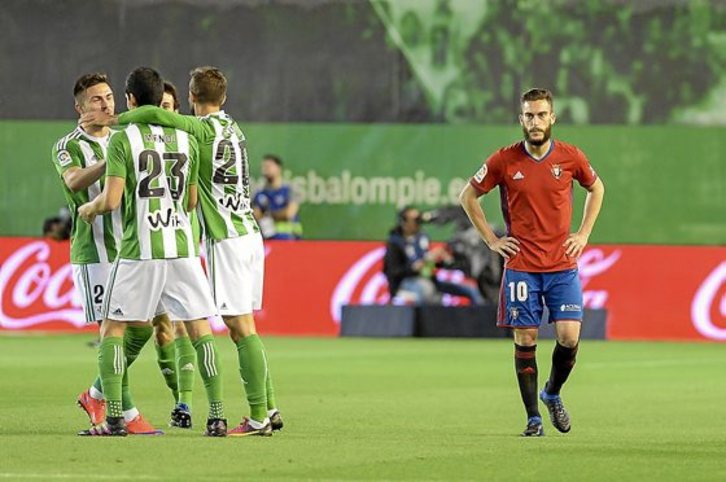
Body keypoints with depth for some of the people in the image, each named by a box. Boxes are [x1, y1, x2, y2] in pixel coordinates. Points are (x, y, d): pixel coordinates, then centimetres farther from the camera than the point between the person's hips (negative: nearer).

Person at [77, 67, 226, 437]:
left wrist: (88, 209, 10)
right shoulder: (185, 140, 8)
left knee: (111, 329, 6)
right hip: (182, 246, 3)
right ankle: (217, 416, 0)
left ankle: (114, 418, -2)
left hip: (139, 250, -3)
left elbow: (111, 200, -11)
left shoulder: (123, 139, -5)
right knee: (199, 329, 7)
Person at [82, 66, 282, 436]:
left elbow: (153, 114, -23)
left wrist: (114, 120, -9)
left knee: (240, 328, -8)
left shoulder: (205, 129, -11)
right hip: (249, 235, 8)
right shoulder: (231, 128, 14)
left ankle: (258, 418, -10)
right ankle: (269, 409, 14)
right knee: (243, 328, 13)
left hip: (228, 240, -8)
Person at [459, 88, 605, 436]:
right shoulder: (504, 160, -4)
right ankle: (533, 417, 9)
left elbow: (596, 189, 19)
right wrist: (491, 240, 3)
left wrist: (583, 234, 9)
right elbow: (468, 195, 9)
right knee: (525, 340, 0)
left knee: (569, 336, -7)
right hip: (520, 266, -1)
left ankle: (552, 394, 21)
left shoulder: (570, 157, -1)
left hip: (562, 265, 1)